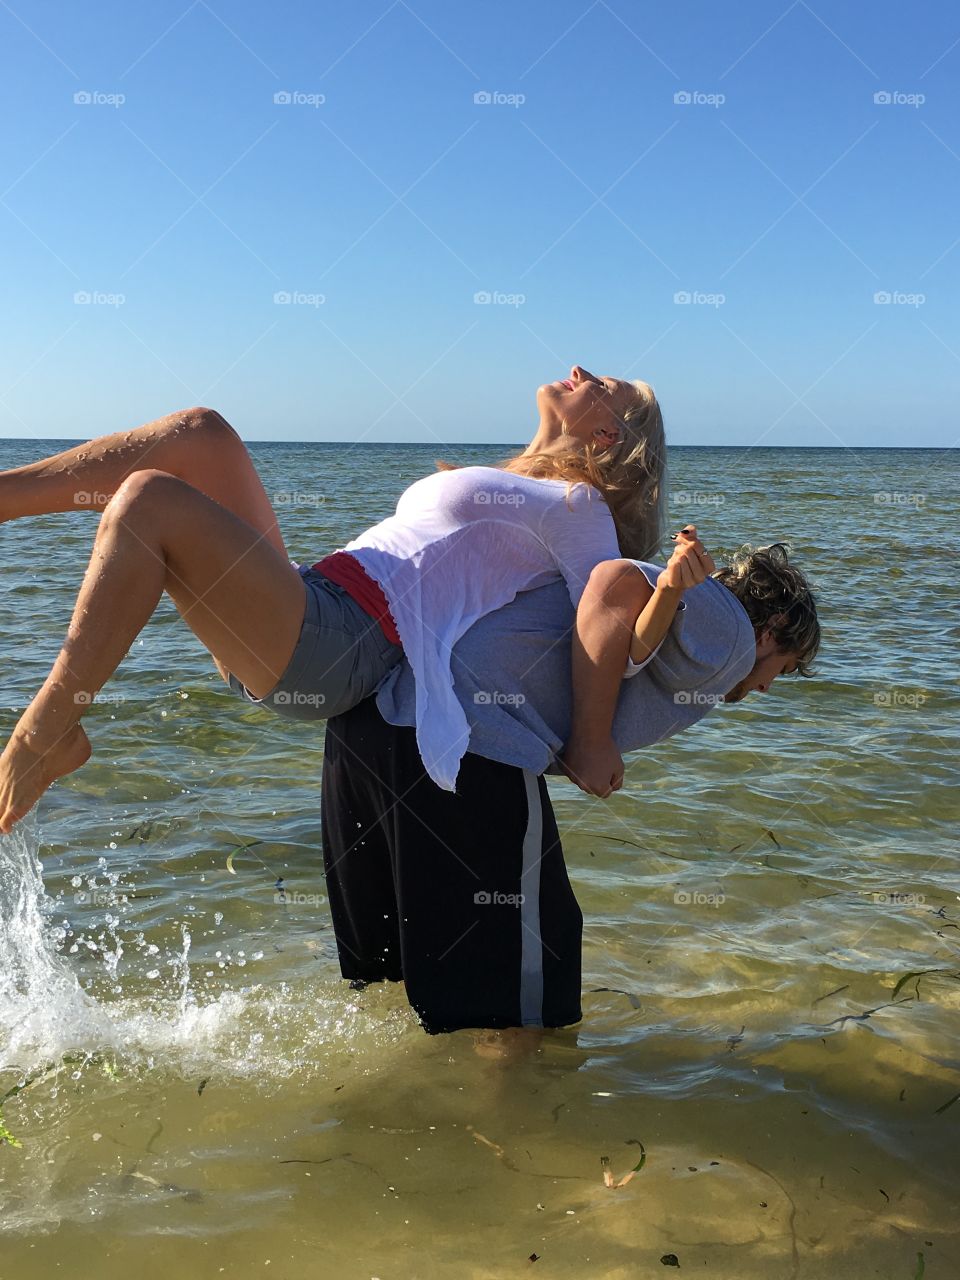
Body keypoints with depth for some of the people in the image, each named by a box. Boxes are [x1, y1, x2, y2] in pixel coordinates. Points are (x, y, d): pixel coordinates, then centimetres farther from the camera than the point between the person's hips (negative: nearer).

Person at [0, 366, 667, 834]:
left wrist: (588, 751, -6)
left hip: (335, 647, -9)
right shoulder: (503, 483, 28)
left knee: (149, 499, -23)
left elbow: (610, 634, -9)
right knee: (202, 432, 2)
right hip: (296, 616, 9)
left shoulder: (579, 503, 1)